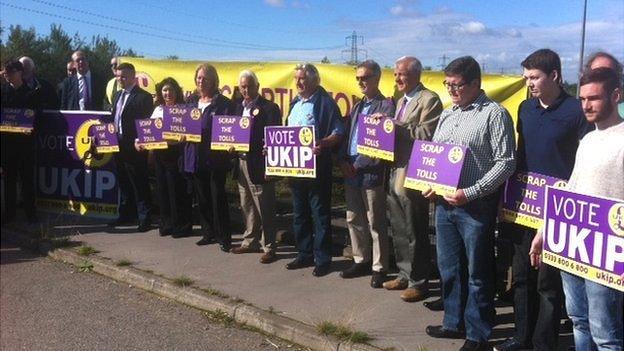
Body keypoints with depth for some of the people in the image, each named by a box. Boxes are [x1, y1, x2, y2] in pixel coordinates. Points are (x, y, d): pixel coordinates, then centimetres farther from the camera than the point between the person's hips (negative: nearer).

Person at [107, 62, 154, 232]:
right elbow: (113, 117, 19)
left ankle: (144, 219, 6)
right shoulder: (118, 95, 16)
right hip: (118, 146, 8)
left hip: (134, 147, -8)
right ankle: (125, 214, 29)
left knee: (139, 185, -1)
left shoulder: (143, 97, -10)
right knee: (123, 183, 17)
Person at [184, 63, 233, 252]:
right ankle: (208, 233, 25)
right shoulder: (191, 100, 13)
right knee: (202, 198, 12)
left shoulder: (223, 103, -3)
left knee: (218, 198, -2)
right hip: (194, 157, 5)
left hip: (215, 157, -5)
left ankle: (224, 238, 7)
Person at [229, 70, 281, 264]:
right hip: (241, 163, 7)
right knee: (247, 207, 16)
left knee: (264, 209, 1)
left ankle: (269, 247, 9)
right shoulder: (238, 106, 12)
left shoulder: (269, 108, -8)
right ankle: (250, 241, 28)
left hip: (258, 165, -6)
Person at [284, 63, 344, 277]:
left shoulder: (325, 103, -9)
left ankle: (322, 259, 8)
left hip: (317, 167, -8)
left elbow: (338, 133, -14)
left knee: (320, 214, 0)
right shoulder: (295, 104, 15)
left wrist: (322, 144, -31)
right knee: (299, 213, 14)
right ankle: (304, 254, 25)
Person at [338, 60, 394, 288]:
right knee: (354, 219, 14)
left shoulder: (386, 106, -7)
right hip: (351, 173, 8)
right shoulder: (358, 107, 17)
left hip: (371, 173, -8)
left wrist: (360, 165, -15)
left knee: (375, 223, 0)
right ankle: (361, 261, 28)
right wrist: (344, 161, 0)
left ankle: (379, 268, 11)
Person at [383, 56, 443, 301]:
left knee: (415, 233, 1)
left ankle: (419, 282, 14)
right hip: (395, 173, 9)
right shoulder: (401, 101, 19)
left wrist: (395, 125, -21)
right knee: (399, 231, 16)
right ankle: (405, 275, 30)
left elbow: (424, 135, -20)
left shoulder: (429, 100, -10)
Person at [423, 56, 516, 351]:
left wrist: (470, 193, -19)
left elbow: (506, 162, -14)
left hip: (476, 206, -7)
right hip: (443, 203, 7)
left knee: (477, 273, 6)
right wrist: (429, 184, 3)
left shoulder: (494, 114, -9)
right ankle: (454, 323, 34)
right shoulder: (447, 114, 13)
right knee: (449, 268, 17)